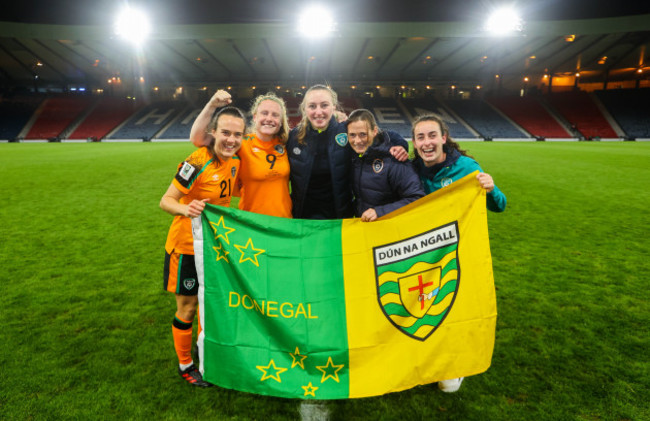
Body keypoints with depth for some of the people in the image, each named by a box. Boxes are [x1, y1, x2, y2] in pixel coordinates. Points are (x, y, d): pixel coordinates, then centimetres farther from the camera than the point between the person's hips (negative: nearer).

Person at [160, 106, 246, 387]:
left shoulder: (234, 161, -2)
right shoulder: (198, 162, -23)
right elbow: (166, 200, -23)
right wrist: (185, 209, -41)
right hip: (187, 246, -6)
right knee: (187, 308, 8)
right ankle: (185, 365, 30)